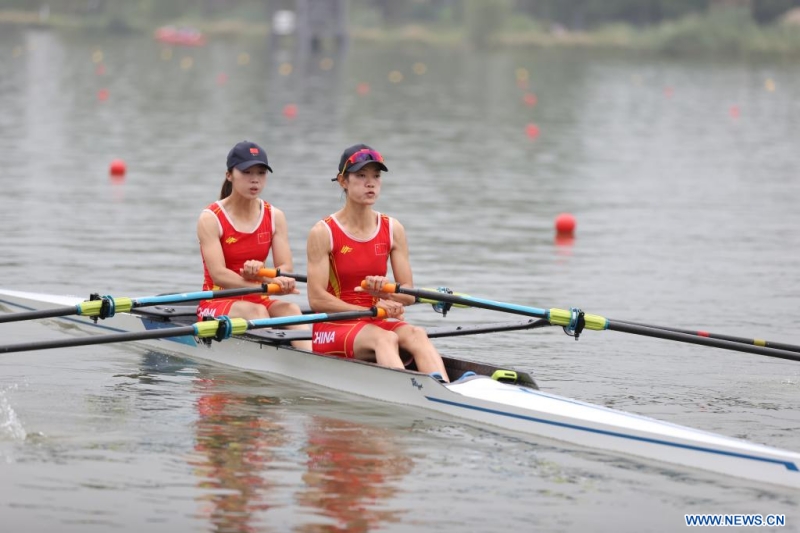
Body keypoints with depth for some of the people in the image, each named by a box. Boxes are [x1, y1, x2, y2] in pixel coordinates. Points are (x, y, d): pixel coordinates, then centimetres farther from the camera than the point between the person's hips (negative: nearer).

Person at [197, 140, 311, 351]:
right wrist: (268, 286, -34)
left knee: (291, 309, -28)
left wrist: (261, 272, -28)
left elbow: (286, 271, -3)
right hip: (216, 303, -4)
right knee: (257, 311, -35)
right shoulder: (210, 219, -7)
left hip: (257, 301, 4)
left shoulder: (275, 217, 7)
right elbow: (219, 275, -20)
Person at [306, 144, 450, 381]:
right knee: (385, 338, -35)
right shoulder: (323, 232, -4)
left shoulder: (393, 230, 8)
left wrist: (384, 292, -19)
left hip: (377, 323, 4)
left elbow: (409, 296, 5)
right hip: (332, 328, -4)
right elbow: (317, 299, -11)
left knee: (416, 335, -29)